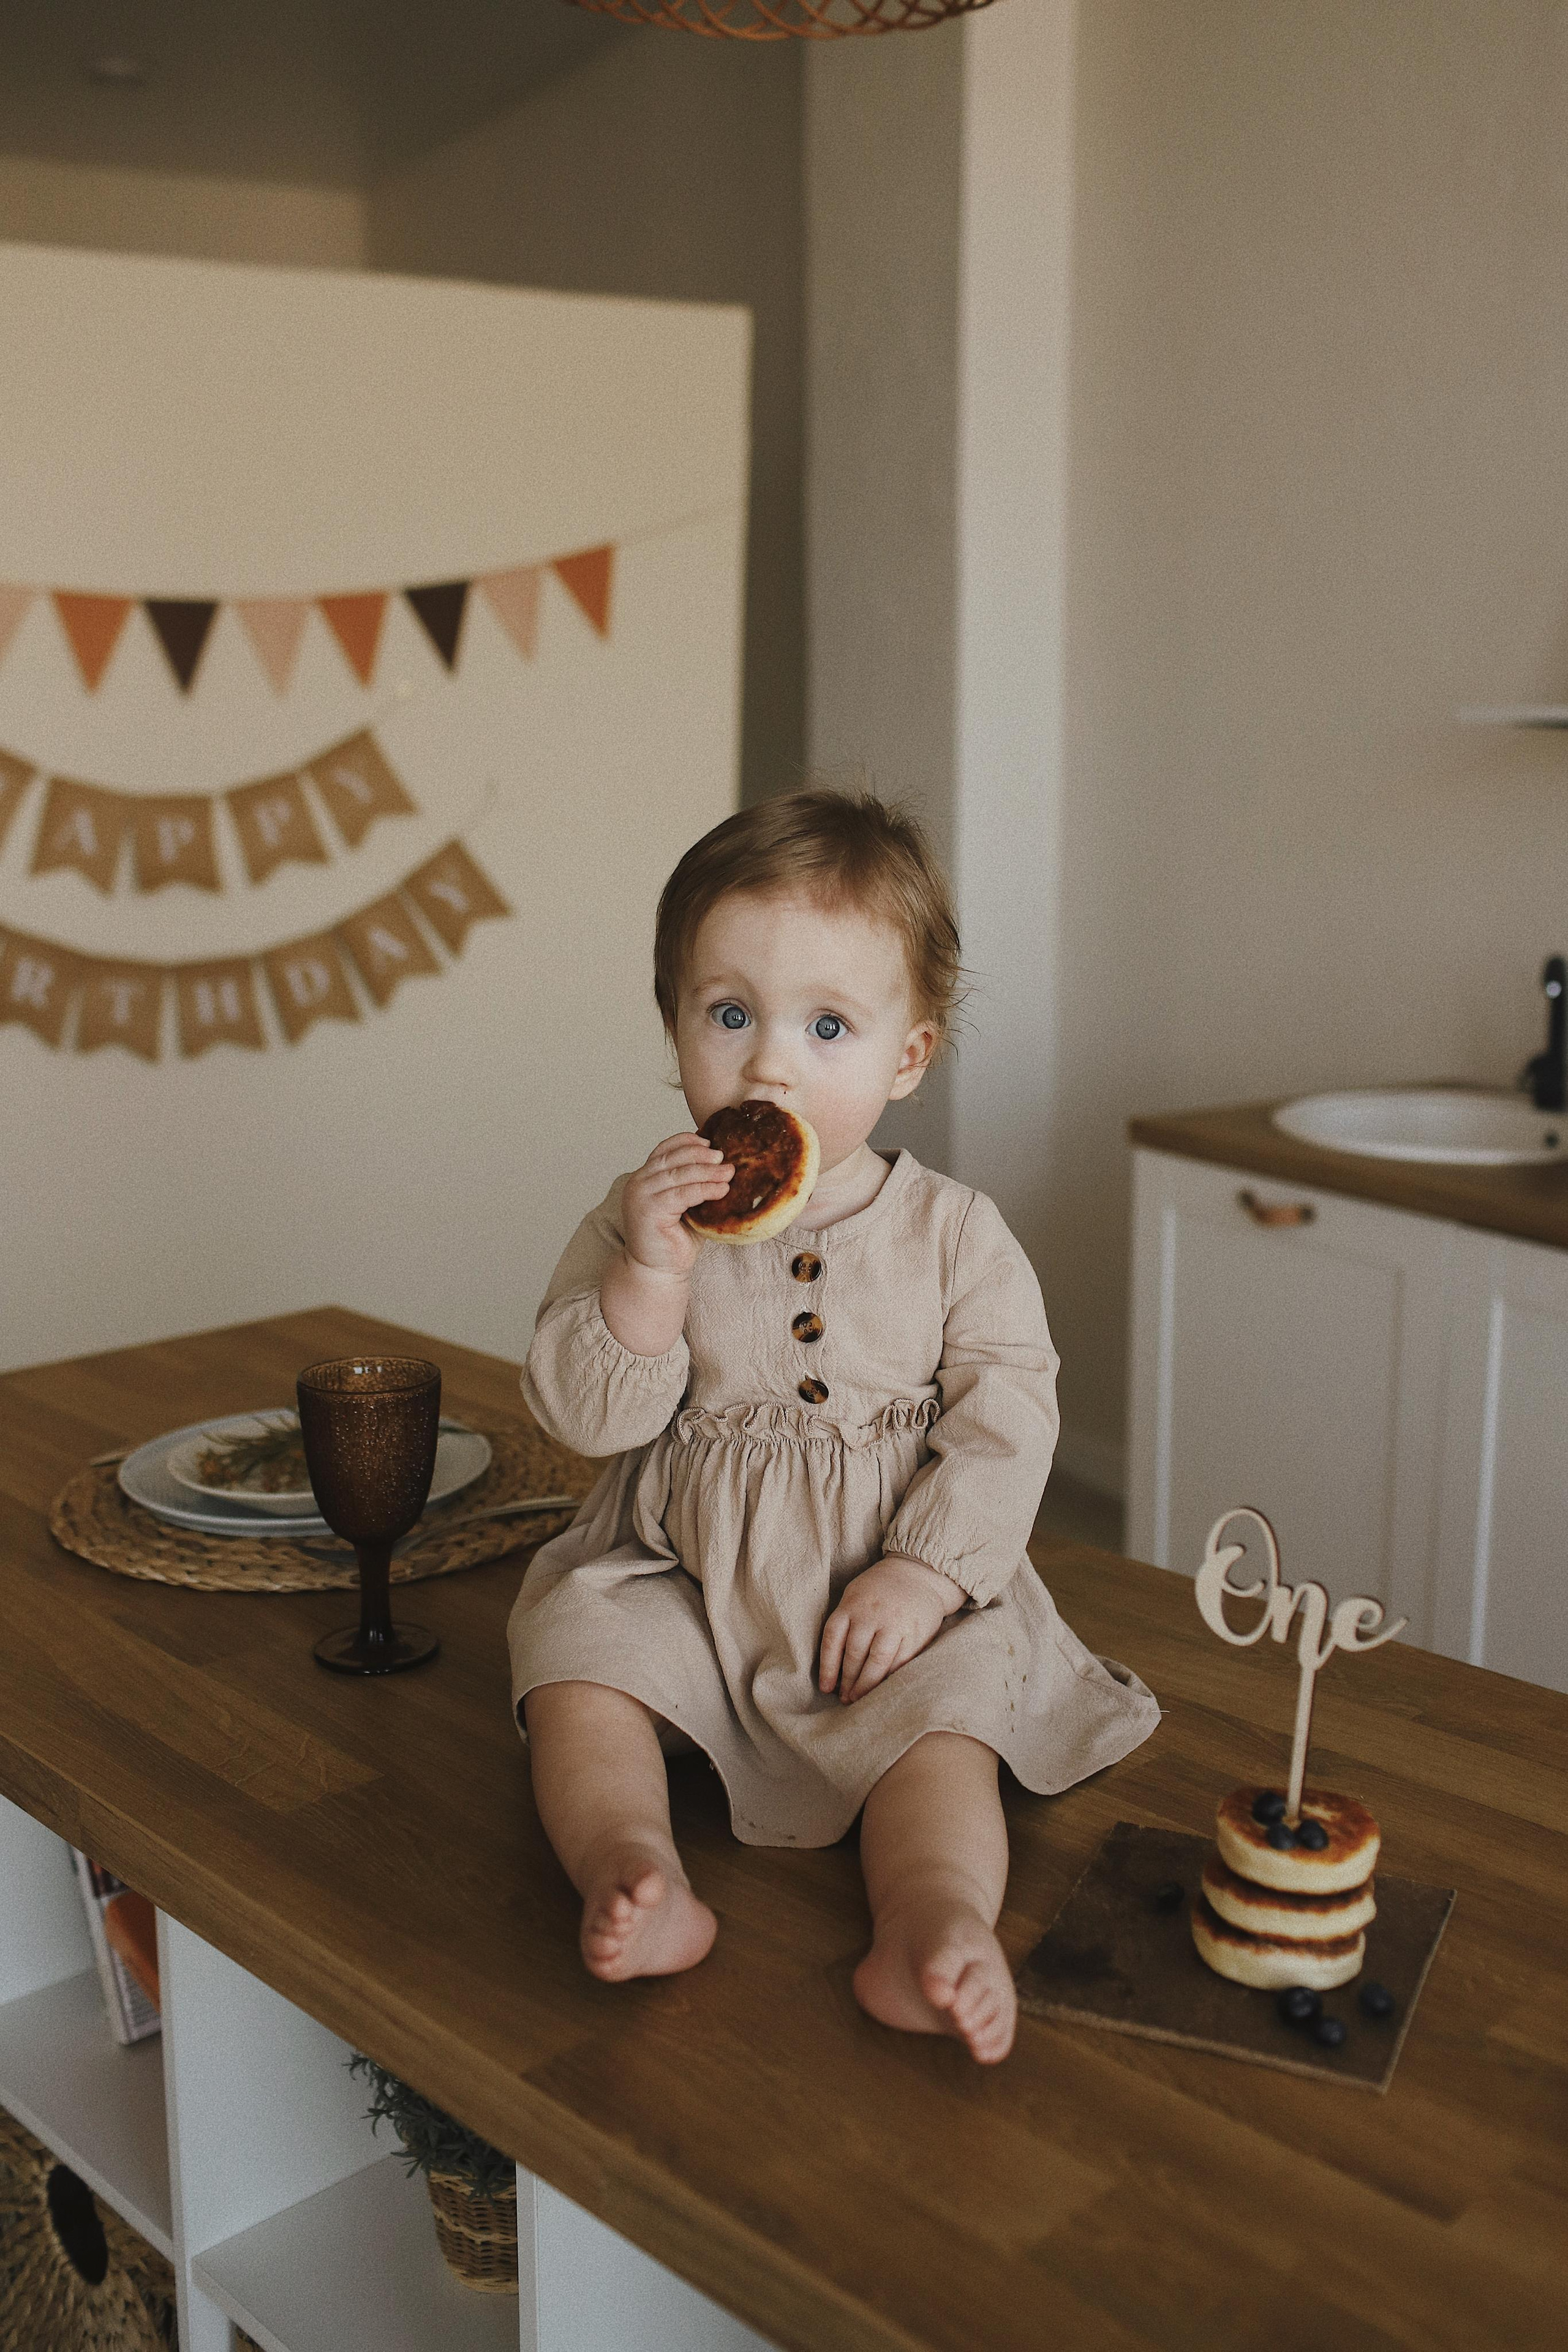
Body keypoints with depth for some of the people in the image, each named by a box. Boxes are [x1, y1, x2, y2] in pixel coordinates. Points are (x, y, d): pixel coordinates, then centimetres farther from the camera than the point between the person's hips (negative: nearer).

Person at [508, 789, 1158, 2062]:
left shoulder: (954, 1232, -2)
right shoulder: (640, 1220, -1)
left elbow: (1007, 1417, -5)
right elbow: (585, 1412, -8)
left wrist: (930, 1571, -17)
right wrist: (651, 1271, -24)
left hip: (891, 1599, -1)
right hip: (675, 1582, 1)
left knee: (945, 1718, -25)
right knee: (580, 1666, -22)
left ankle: (939, 1918, -39)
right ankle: (633, 1866, -36)